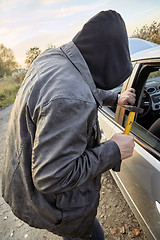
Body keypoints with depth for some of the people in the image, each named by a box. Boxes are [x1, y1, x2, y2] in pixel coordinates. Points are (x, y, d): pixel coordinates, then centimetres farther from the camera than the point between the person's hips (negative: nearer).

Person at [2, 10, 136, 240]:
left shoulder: (50, 57, -5)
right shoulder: (71, 99, -38)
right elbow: (52, 178, -32)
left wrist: (115, 98, 21)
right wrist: (113, 150, -24)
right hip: (52, 200, -8)